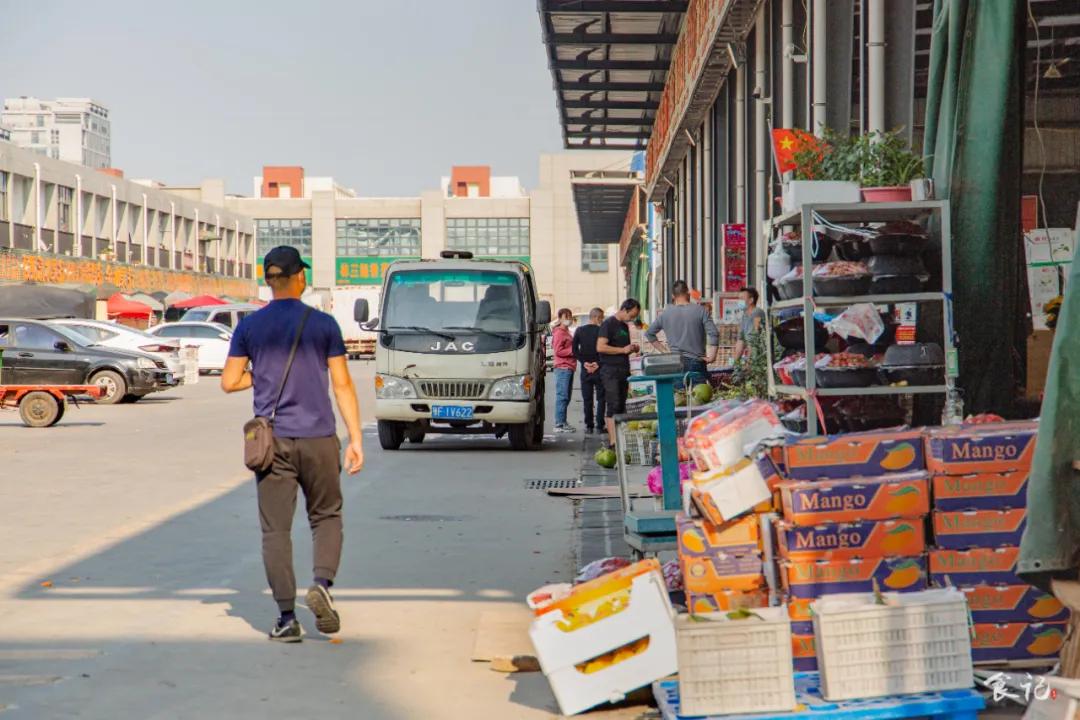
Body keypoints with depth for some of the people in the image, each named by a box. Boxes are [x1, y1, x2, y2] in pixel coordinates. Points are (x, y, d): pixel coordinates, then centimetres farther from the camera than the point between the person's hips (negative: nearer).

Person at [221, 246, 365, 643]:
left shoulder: (249, 326, 3)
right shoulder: (323, 324, 0)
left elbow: (229, 382, 6)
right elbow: (342, 384, -2)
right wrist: (355, 438, 0)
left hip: (272, 440, 1)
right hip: (318, 437, -1)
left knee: (275, 529, 4)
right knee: (326, 517, 14)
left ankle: (287, 617, 1)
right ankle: (322, 583, -9)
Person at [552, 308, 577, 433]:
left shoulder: (566, 332, 21)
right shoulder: (559, 333, -9)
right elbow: (558, 351, -16)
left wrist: (575, 350, 12)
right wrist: (573, 351, -15)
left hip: (569, 368, 10)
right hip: (562, 368, -10)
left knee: (566, 397, 12)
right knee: (562, 396, -10)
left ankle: (563, 422, 17)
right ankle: (559, 424, -10)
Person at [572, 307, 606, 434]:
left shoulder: (580, 331, 2)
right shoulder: (601, 331, -9)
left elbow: (574, 350, -1)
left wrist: (585, 362, -2)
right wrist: (598, 363, -7)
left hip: (585, 370, 3)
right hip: (599, 370, -3)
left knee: (587, 399, 7)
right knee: (600, 398, 5)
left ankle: (589, 426, 6)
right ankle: (599, 425, 1)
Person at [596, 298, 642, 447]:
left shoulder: (625, 327, 19)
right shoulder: (608, 324, -7)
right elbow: (600, 347, -17)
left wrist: (632, 349, 9)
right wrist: (623, 350, -16)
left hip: (623, 371, 9)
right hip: (610, 371, -9)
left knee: (621, 406, 6)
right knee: (613, 406, -13)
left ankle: (612, 439, 9)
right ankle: (613, 442, -17)